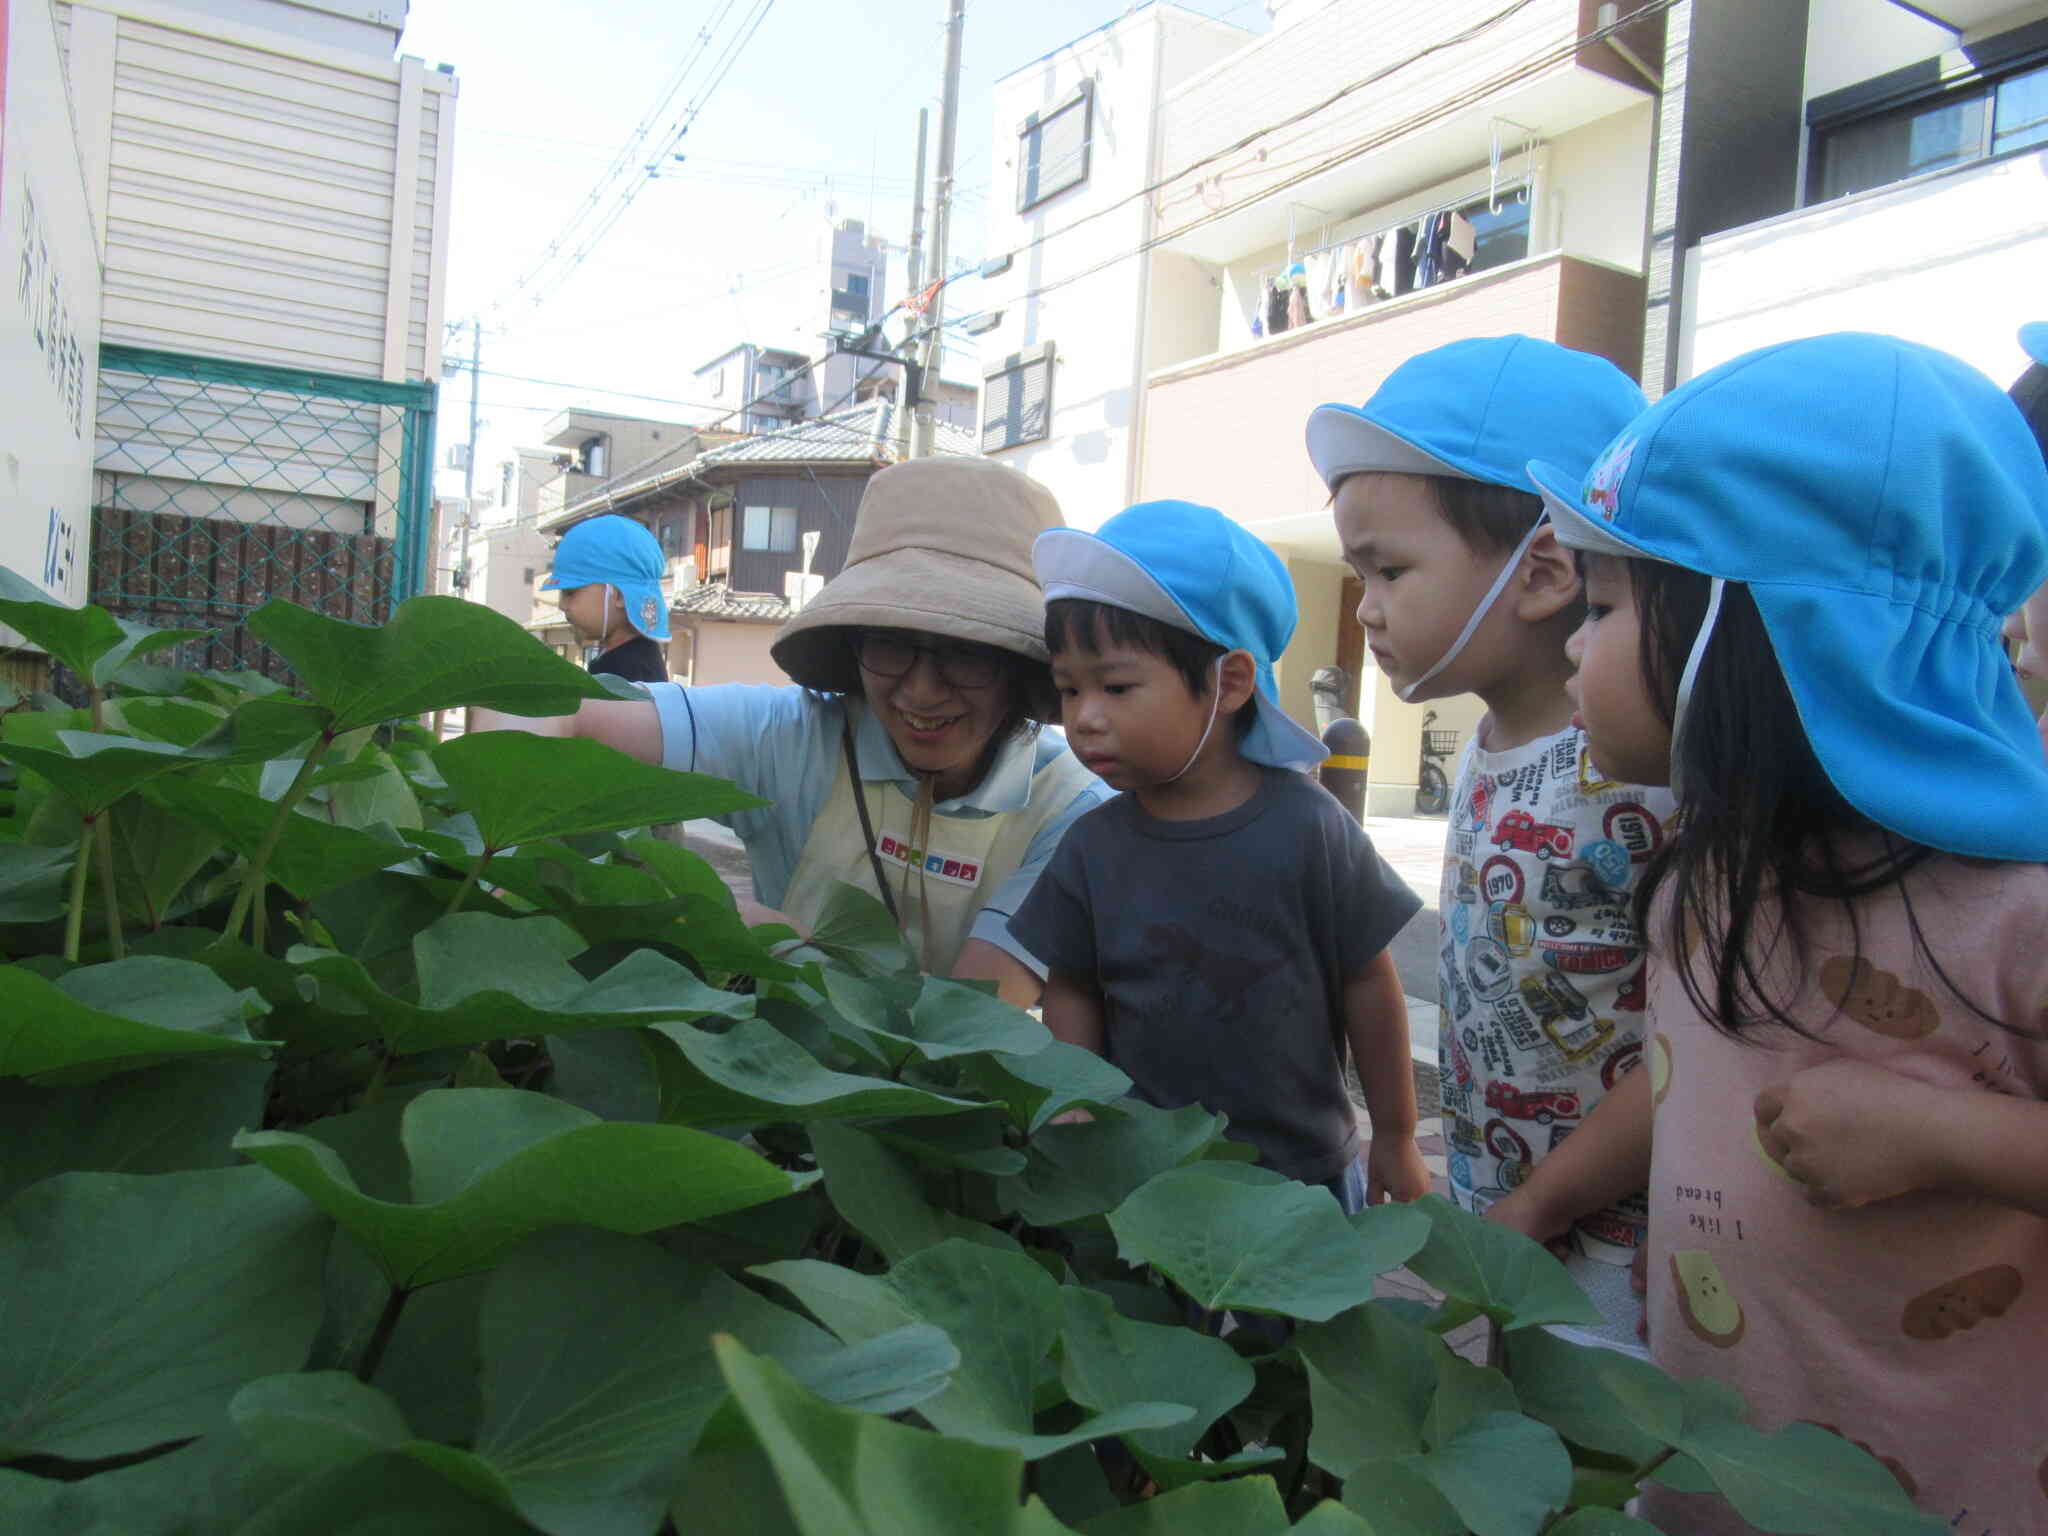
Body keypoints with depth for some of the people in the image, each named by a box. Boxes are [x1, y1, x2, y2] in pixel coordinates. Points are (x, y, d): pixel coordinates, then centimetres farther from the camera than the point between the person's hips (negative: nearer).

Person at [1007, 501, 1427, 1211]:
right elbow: (1073, 994, 5)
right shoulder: (1092, 847, -5)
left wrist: (1395, 1139, 3)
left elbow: (1367, 984, -5)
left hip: (1301, 1168, -2)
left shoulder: (1305, 827, -14)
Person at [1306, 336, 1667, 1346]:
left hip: (1607, 1260, -7)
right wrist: (1472, 1206, 11)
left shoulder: (1639, 771, -25)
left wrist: (1532, 1206, -16)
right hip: (1497, 1236, 8)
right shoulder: (1488, 752, 2)